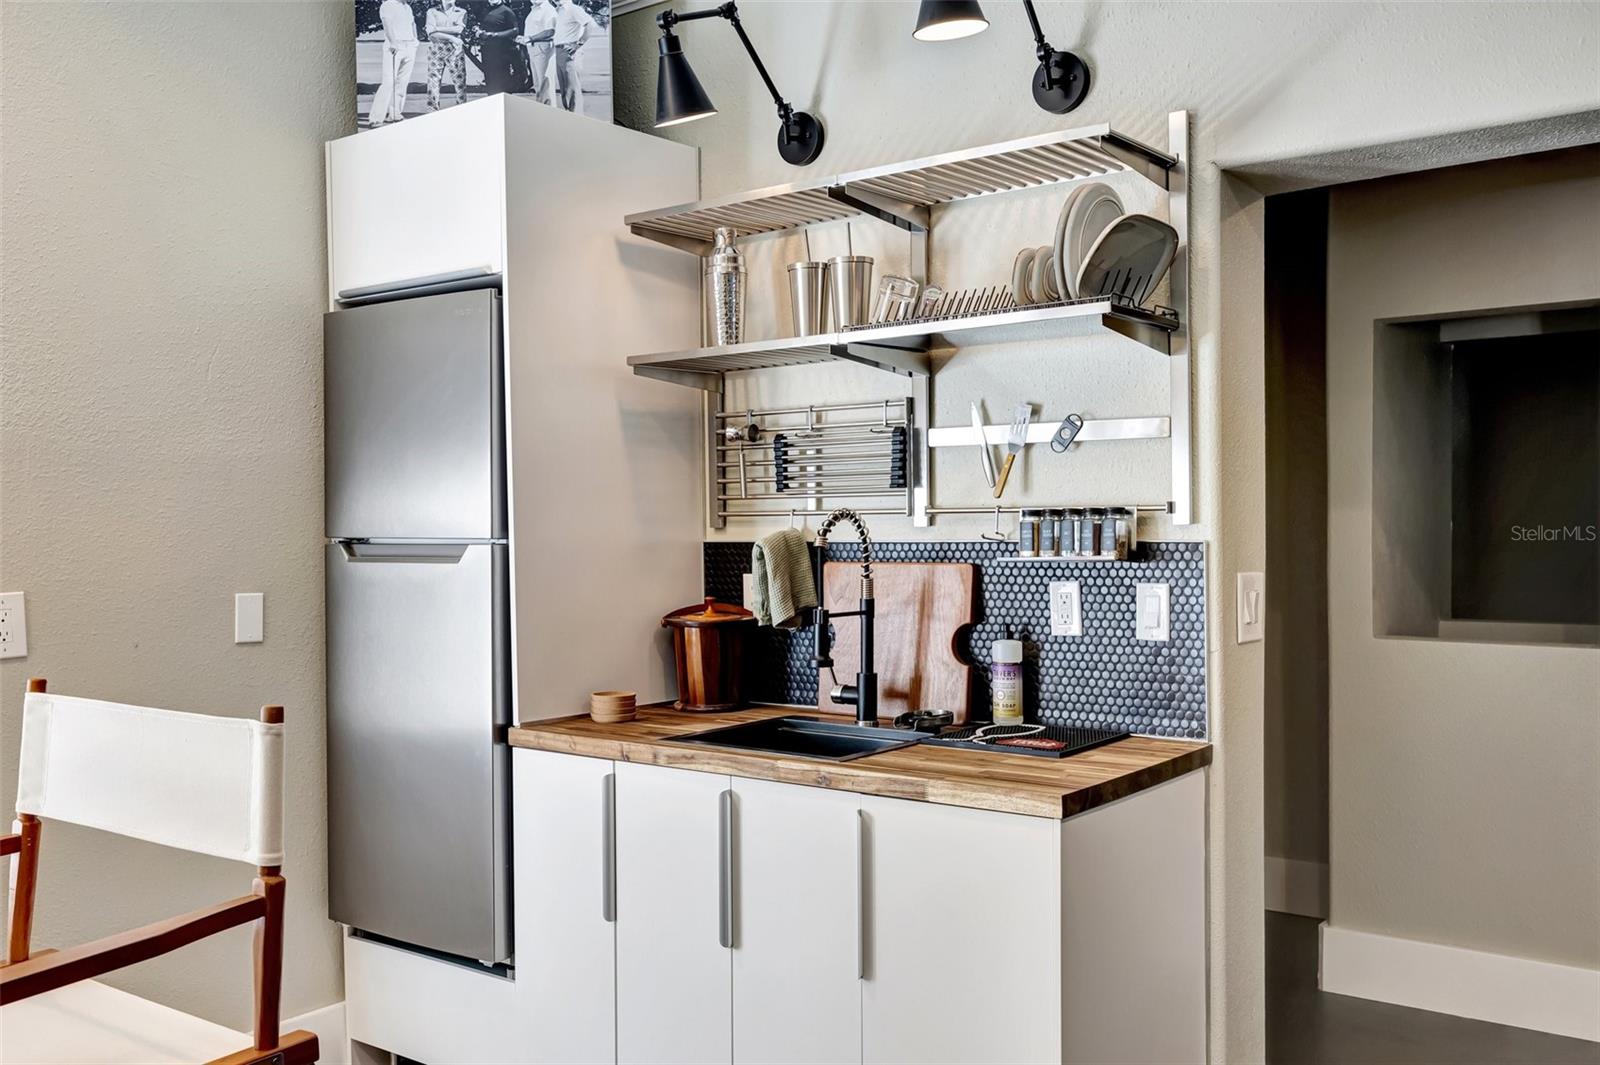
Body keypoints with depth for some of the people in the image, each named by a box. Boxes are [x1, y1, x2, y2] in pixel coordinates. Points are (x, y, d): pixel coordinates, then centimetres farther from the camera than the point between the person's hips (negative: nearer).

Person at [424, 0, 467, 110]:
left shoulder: (462, 13, 10)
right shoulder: (432, 11, 9)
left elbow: (459, 29, -8)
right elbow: (431, 32, -6)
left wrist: (438, 28, -9)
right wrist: (451, 38, -14)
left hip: (455, 50, 0)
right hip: (436, 50, 0)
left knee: (460, 81, -4)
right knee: (433, 82, -2)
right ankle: (432, 112, 2)